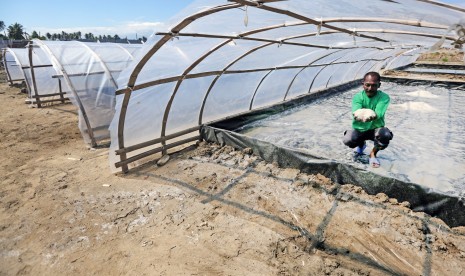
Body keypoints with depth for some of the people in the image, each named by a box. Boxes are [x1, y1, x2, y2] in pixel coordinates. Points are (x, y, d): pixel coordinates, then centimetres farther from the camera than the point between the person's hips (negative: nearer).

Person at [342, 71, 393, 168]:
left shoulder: (384, 97, -13)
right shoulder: (357, 97, -11)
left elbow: (378, 114, -29)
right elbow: (355, 113, -28)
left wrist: (372, 117, -54)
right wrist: (359, 117, -54)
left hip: (375, 128, -1)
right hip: (359, 128, 1)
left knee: (386, 134, -35)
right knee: (347, 140, -28)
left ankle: (373, 153, 1)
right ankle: (361, 144, 15)